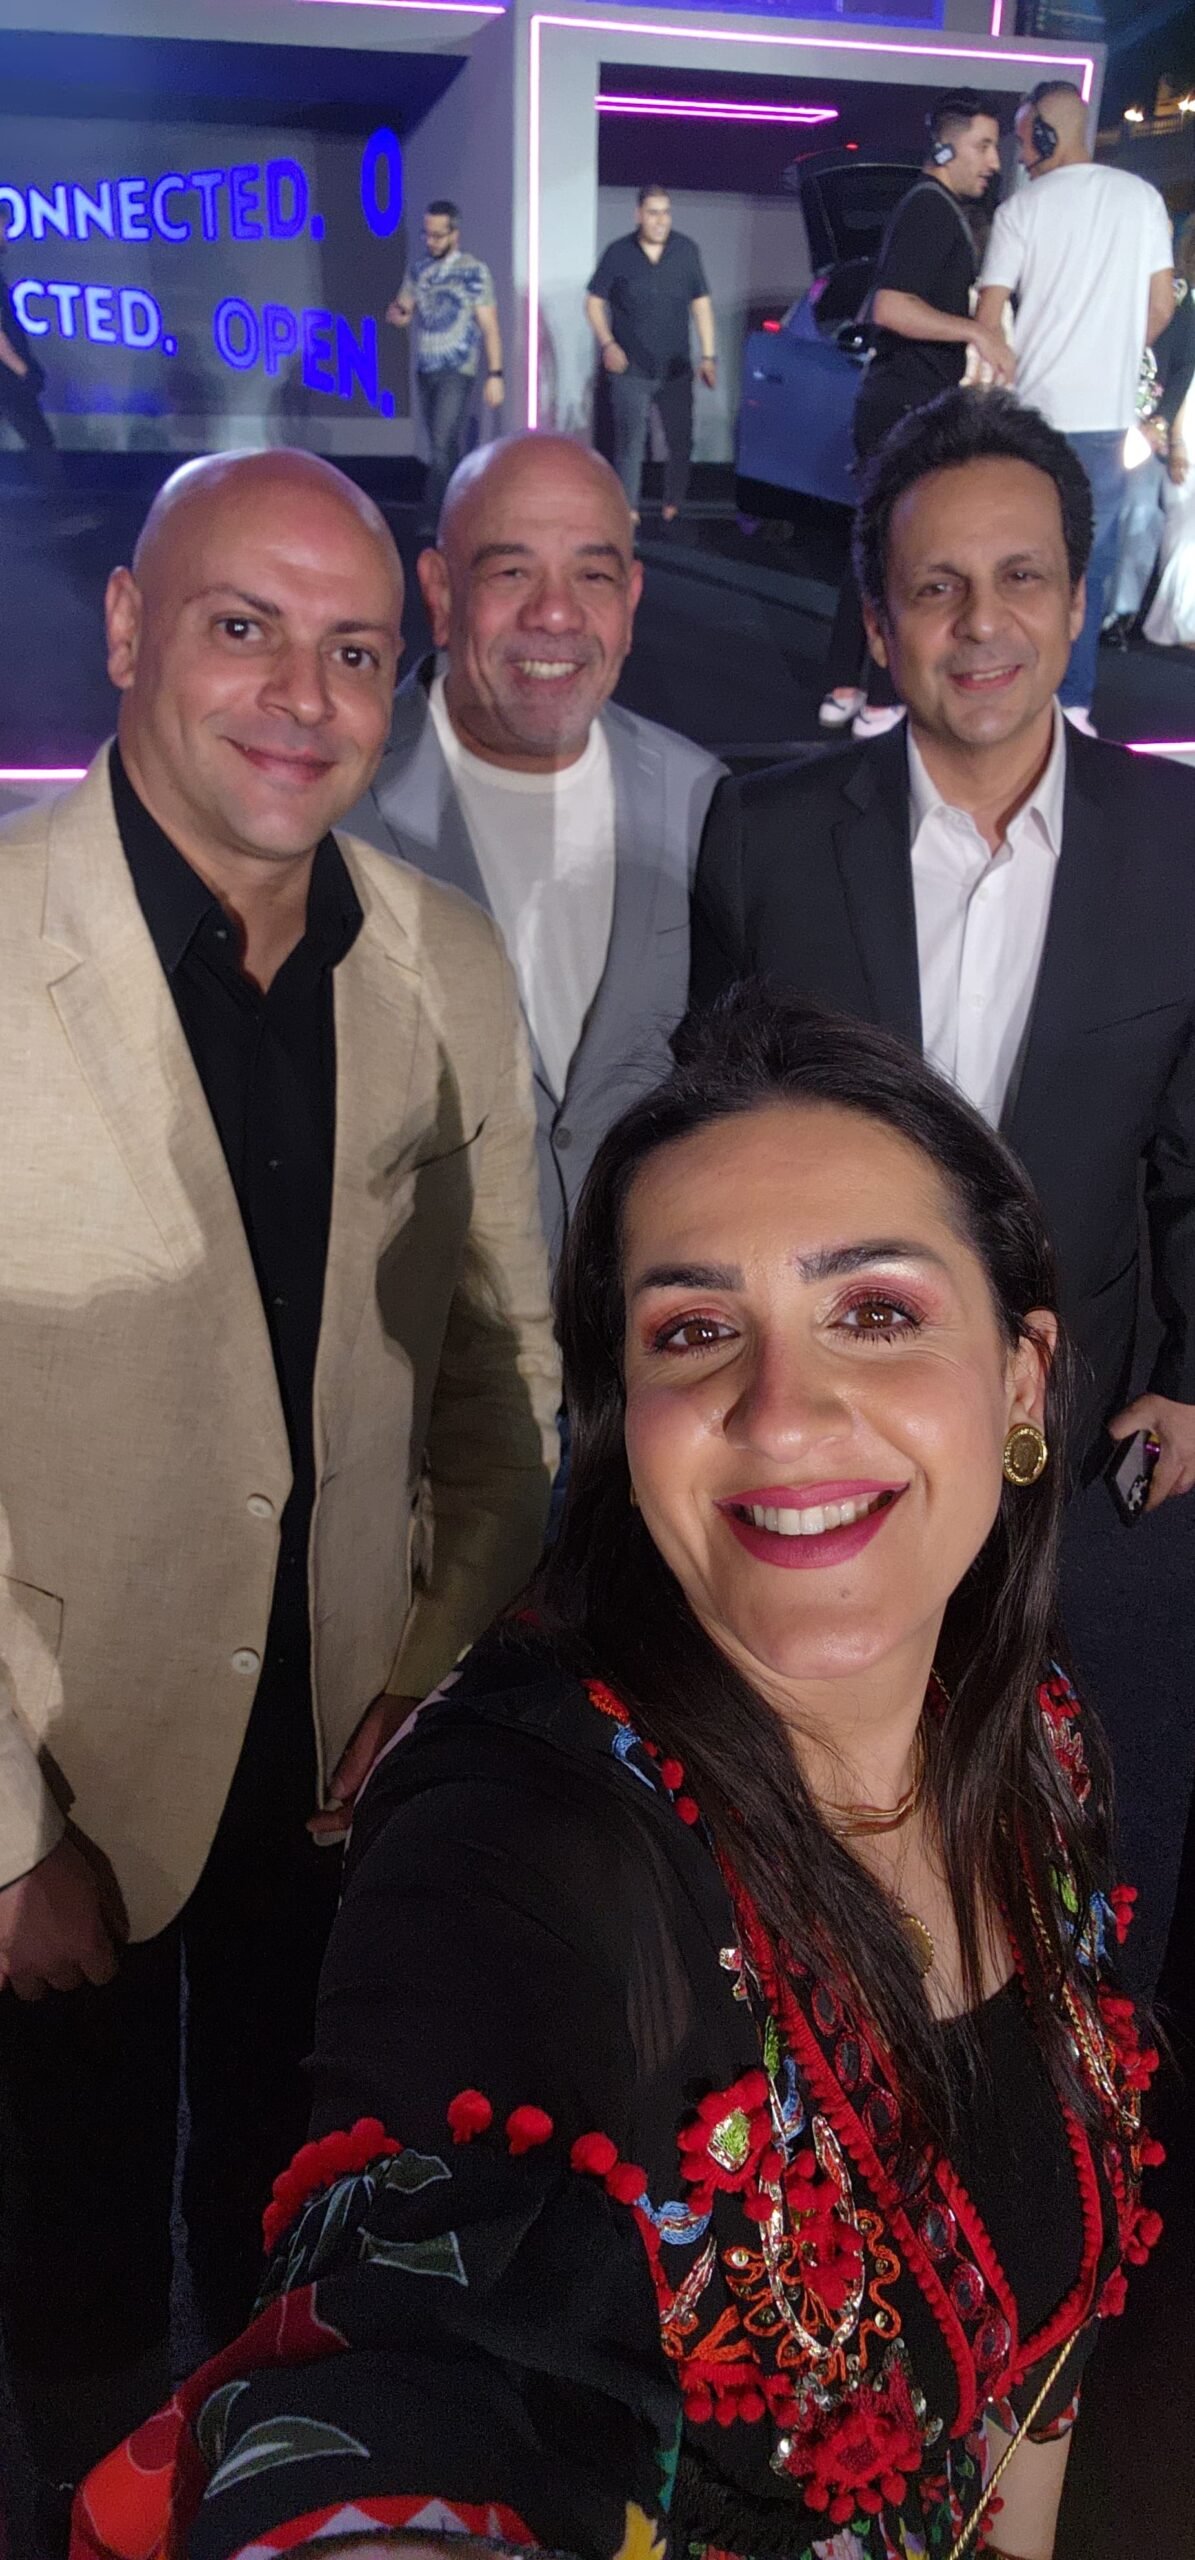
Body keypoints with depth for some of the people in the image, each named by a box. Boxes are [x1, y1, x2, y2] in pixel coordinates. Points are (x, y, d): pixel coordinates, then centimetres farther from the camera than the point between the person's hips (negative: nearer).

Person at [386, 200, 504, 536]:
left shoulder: (474, 271, -6)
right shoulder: (418, 270, 9)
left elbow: (489, 326, -7)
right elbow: (401, 314, 13)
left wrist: (495, 374, -13)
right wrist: (396, 313, -12)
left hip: (457, 372, -6)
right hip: (425, 370, 6)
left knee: (444, 445, -14)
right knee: (443, 446, 9)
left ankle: (431, 518, -13)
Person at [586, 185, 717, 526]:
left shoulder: (687, 251, 2)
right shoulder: (618, 254, -3)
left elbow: (701, 304, 8)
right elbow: (594, 301, 4)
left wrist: (708, 356, 2)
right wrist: (607, 344, -10)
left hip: (676, 370, 2)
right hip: (631, 370, -2)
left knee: (680, 442, 6)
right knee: (630, 443, -4)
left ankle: (673, 508, 19)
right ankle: (628, 511, 3)